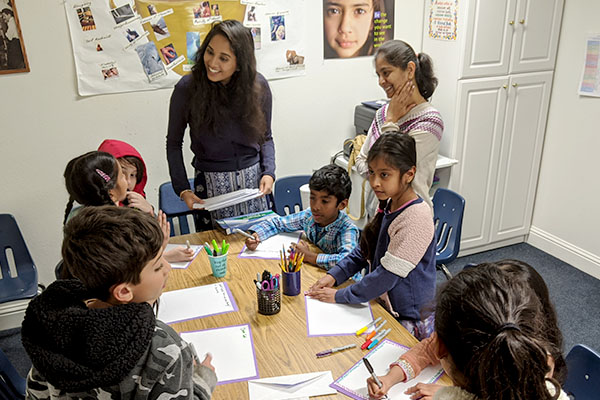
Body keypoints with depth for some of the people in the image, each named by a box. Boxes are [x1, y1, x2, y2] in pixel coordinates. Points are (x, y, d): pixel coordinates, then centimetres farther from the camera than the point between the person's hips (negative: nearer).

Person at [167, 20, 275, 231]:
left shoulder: (258, 86, -5)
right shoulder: (187, 88, -11)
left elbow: (266, 137, 8)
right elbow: (174, 142, -1)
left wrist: (268, 172, -7)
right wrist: (182, 189, -8)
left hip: (253, 181, 2)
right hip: (211, 185, -2)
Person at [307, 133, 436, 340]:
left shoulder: (416, 218, -25)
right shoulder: (388, 205, 2)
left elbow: (388, 275, -24)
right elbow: (365, 249, 13)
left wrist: (339, 296, -16)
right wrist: (334, 275, 1)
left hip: (409, 322, -8)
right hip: (382, 304, 8)